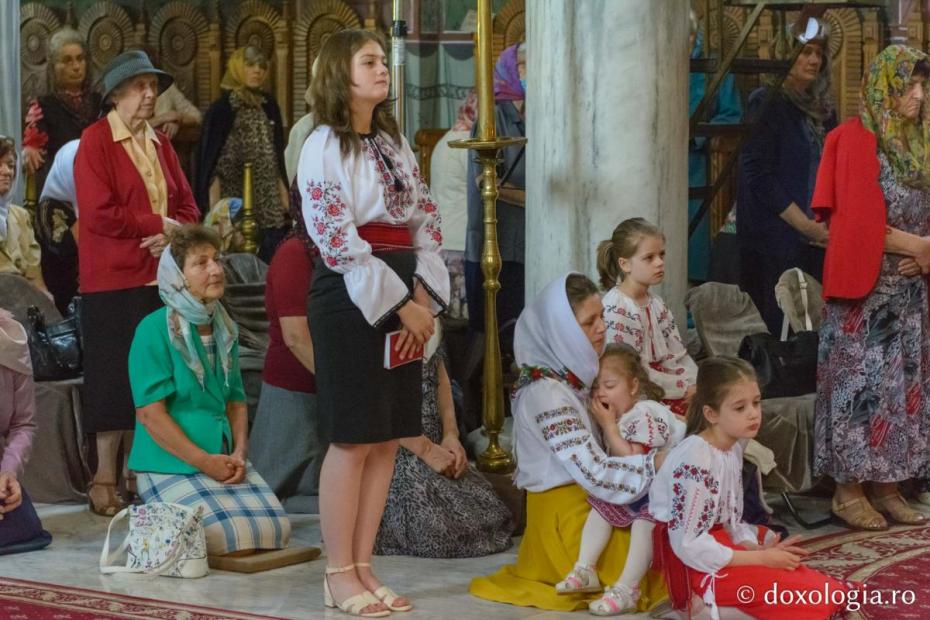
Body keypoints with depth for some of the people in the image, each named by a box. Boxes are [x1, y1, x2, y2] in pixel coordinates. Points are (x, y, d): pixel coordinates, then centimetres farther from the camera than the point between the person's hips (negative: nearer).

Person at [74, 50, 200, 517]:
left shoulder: (160, 144, 15)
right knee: (115, 378, -3)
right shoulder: (95, 142, -5)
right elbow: (98, 214, -14)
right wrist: (158, 225, -10)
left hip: (160, 276, 6)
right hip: (113, 281, -6)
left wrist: (174, 234, -6)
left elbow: (187, 206, 15)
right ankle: (105, 481, 4)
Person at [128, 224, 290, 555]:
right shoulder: (154, 330, -11)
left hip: (222, 459, 7)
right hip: (171, 465, -7)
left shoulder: (225, 329, 12)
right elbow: (150, 413, -15)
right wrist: (204, 461, -16)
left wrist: (239, 453, -2)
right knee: (232, 536, -23)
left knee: (275, 528, -9)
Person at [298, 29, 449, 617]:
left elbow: (427, 222, 11)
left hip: (405, 298, 7)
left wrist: (423, 299, -3)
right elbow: (337, 239, -14)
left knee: (387, 438, 7)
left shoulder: (396, 143, 15)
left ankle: (364, 567, 15)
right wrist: (397, 304, -15)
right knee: (353, 440, -4)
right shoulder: (323, 146, -7)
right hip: (351, 298, -7)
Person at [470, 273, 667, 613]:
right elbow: (595, 474, -27)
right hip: (566, 512, -9)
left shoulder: (576, 375, 7)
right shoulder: (546, 393, -22)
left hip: (591, 503, 9)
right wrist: (658, 463, -23)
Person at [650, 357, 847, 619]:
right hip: (695, 565, -9)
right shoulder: (694, 460, -22)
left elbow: (733, 521, 11)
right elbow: (689, 545, -24)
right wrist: (761, 558, -18)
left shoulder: (733, 448, 7)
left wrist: (756, 549, -10)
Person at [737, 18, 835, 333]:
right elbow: (758, 176, -12)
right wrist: (805, 225, -14)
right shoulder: (767, 103, -5)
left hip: (818, 237, 6)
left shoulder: (821, 107, 15)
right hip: (778, 240, -6)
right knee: (780, 328, -7)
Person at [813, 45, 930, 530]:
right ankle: (849, 490, 0)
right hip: (866, 286, -7)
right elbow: (855, 220, -15)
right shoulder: (856, 140, -8)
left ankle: (886, 486, 13)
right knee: (860, 380, -6)